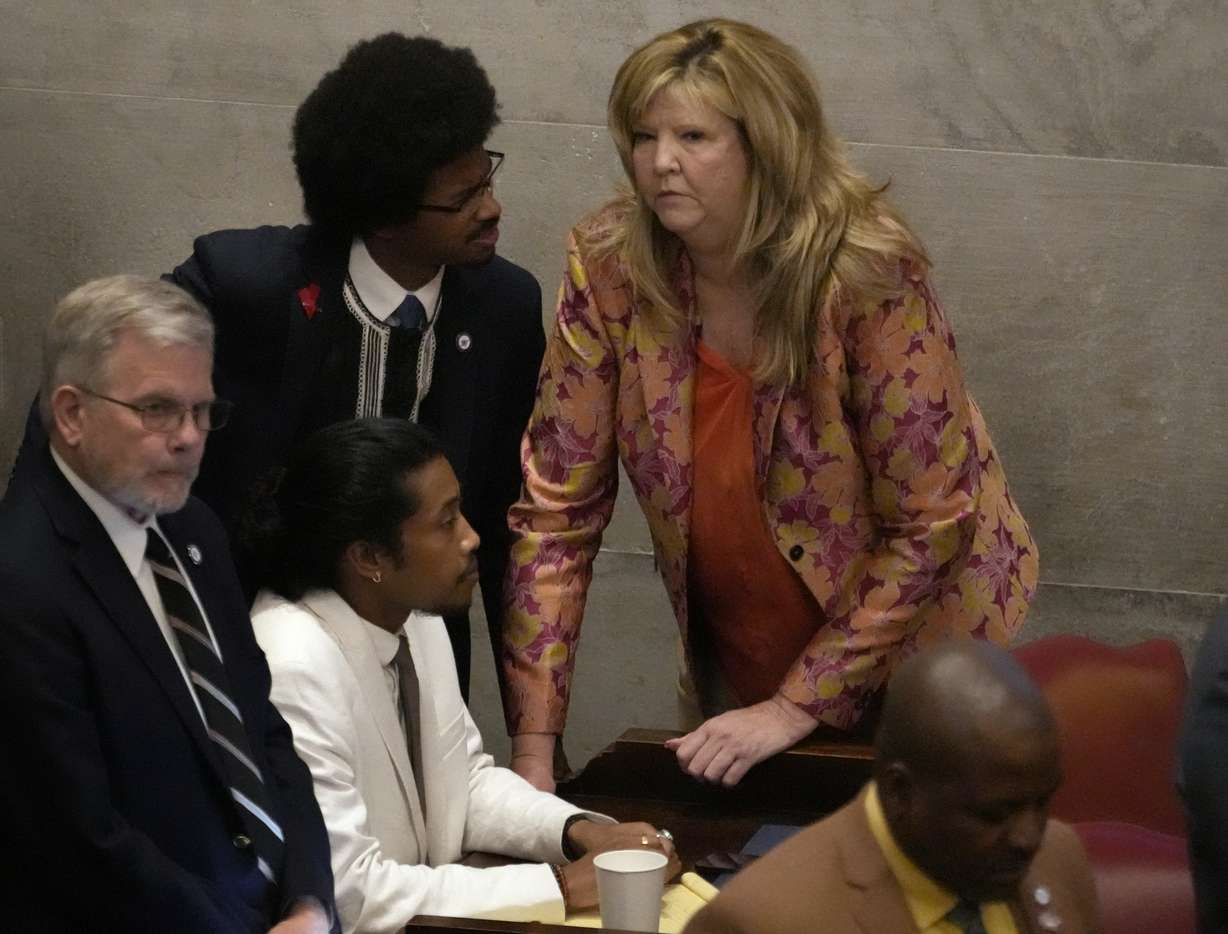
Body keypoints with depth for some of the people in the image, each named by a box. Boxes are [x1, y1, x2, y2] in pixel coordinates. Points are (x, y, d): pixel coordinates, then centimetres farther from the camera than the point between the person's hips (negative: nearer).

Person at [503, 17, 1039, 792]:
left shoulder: (866, 270, -26)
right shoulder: (609, 268, -17)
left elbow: (929, 524, -21)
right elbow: (558, 507, -13)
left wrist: (797, 707, -20)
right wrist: (533, 750, -17)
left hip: (907, 659, -3)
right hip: (734, 666, 3)